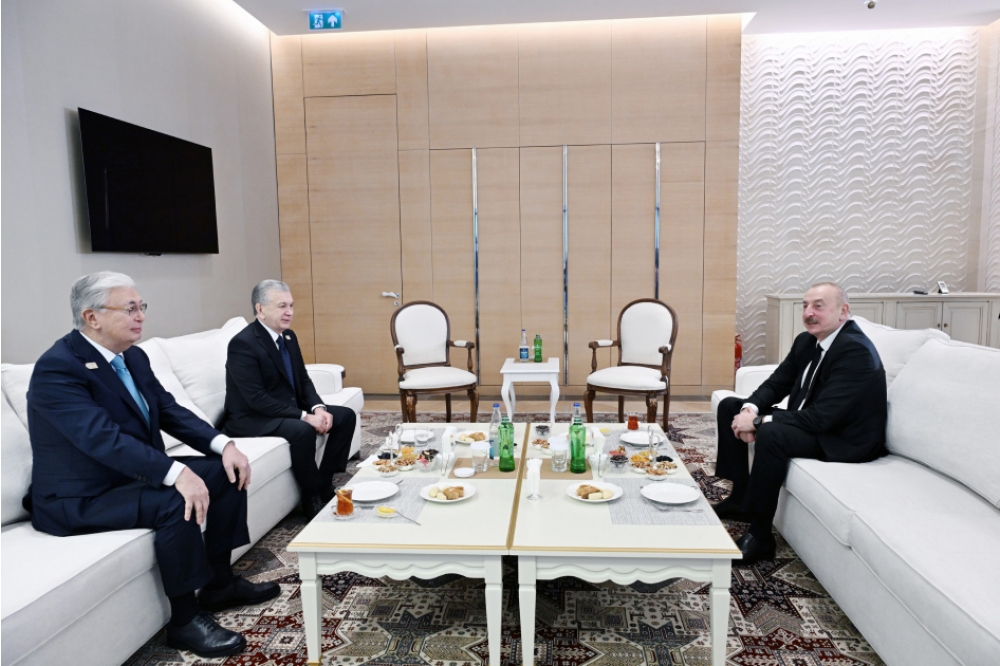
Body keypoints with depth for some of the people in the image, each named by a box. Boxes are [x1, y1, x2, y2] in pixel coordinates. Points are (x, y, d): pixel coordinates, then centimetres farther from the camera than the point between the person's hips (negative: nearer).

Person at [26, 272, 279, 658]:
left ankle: (219, 584, 9)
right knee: (175, 501, -32)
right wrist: (176, 473, -44)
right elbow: (103, 437, -34)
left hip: (133, 475, 9)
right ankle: (184, 619, -13)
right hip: (79, 498, -9)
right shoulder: (57, 367, -22)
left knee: (226, 472, -1)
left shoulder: (133, 356, 4)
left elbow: (169, 411, 3)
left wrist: (223, 444, -13)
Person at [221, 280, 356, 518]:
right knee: (302, 430, -35)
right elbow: (256, 399, -27)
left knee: (346, 416, 0)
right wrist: (304, 416, -29)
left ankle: (325, 484, 5)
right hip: (250, 418, -9)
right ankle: (312, 498, -13)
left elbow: (303, 380, 9)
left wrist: (318, 408, -11)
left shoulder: (289, 336, 5)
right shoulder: (243, 343, -21)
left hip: (289, 408, 9)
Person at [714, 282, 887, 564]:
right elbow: (776, 383, 7)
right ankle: (740, 497, 8)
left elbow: (821, 417, -31)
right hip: (808, 422, 10)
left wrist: (759, 421, -28)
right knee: (730, 406, 7)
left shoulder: (856, 351, -24)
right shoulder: (807, 341, 3)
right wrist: (751, 409, -15)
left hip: (846, 440, -10)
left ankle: (759, 536, -20)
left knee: (771, 433, -36)